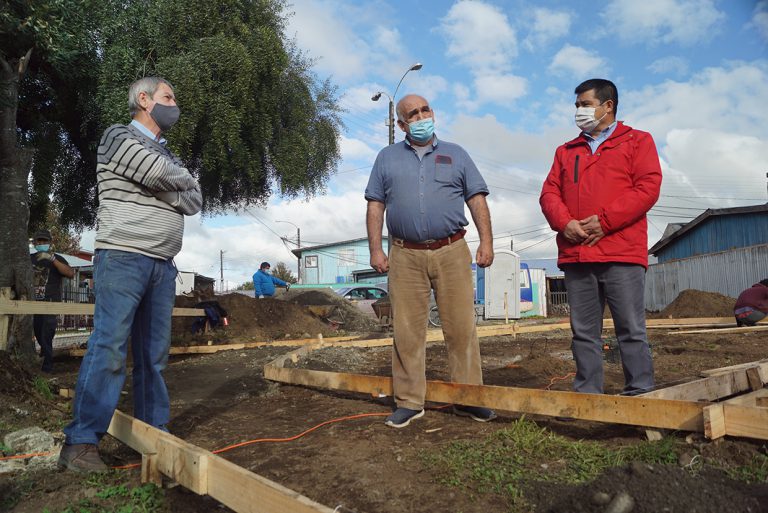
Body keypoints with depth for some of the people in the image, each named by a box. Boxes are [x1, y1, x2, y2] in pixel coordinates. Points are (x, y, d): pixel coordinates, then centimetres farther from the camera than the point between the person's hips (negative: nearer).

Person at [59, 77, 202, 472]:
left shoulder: (167, 154, 24)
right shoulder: (118, 136, 3)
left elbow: (195, 201, 11)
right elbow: (159, 174, -15)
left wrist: (166, 187, -5)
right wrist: (183, 180, 4)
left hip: (163, 265, 7)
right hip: (123, 258, -7)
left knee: (154, 353, 6)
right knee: (108, 348, -10)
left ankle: (154, 433, 12)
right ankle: (80, 442, -4)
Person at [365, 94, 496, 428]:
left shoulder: (456, 155, 15)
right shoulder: (387, 158, 15)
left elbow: (477, 200, 9)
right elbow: (375, 206, 10)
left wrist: (486, 241, -3)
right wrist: (375, 249, 0)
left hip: (452, 253, 0)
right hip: (405, 256, 0)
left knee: (462, 327, 0)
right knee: (407, 330, 1)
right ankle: (409, 402, 11)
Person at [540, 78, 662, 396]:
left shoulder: (637, 141, 12)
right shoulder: (566, 151, 23)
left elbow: (648, 187, -2)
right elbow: (549, 193, 13)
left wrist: (604, 221, -13)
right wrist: (564, 223, -7)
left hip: (621, 253, -4)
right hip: (575, 255, 4)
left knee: (632, 331, -1)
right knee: (583, 332, 6)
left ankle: (640, 396, 8)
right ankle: (587, 395, 14)